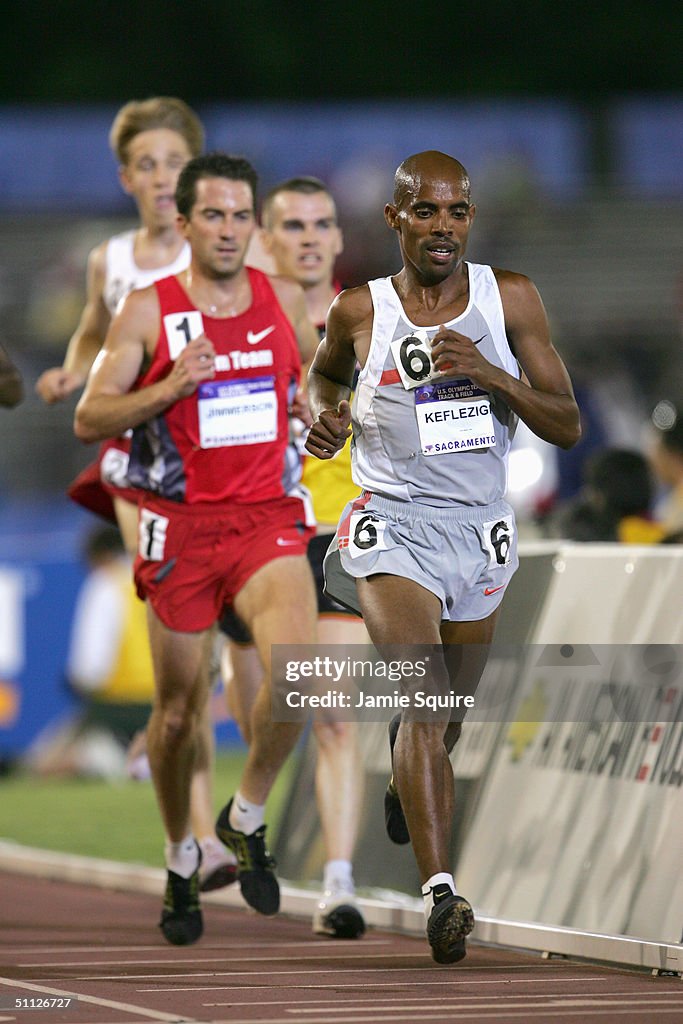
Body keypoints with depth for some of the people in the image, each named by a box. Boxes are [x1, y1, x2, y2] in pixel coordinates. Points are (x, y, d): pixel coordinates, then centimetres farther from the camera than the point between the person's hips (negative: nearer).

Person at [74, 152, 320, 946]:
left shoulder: (282, 301, 6)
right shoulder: (148, 312, -3)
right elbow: (88, 419, -5)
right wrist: (170, 388, -19)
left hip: (266, 517, 1)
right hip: (180, 526, -1)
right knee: (178, 709, 7)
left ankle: (246, 817, -1)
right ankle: (181, 859, 30)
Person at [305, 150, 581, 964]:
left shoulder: (509, 299, -1)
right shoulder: (361, 311, -3)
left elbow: (567, 426, -3)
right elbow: (323, 371, 21)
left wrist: (490, 374, -18)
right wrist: (323, 413, -2)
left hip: (480, 530, 3)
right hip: (393, 525, -3)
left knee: (445, 714, 21)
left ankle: (406, 774, 59)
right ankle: (440, 891, -33)